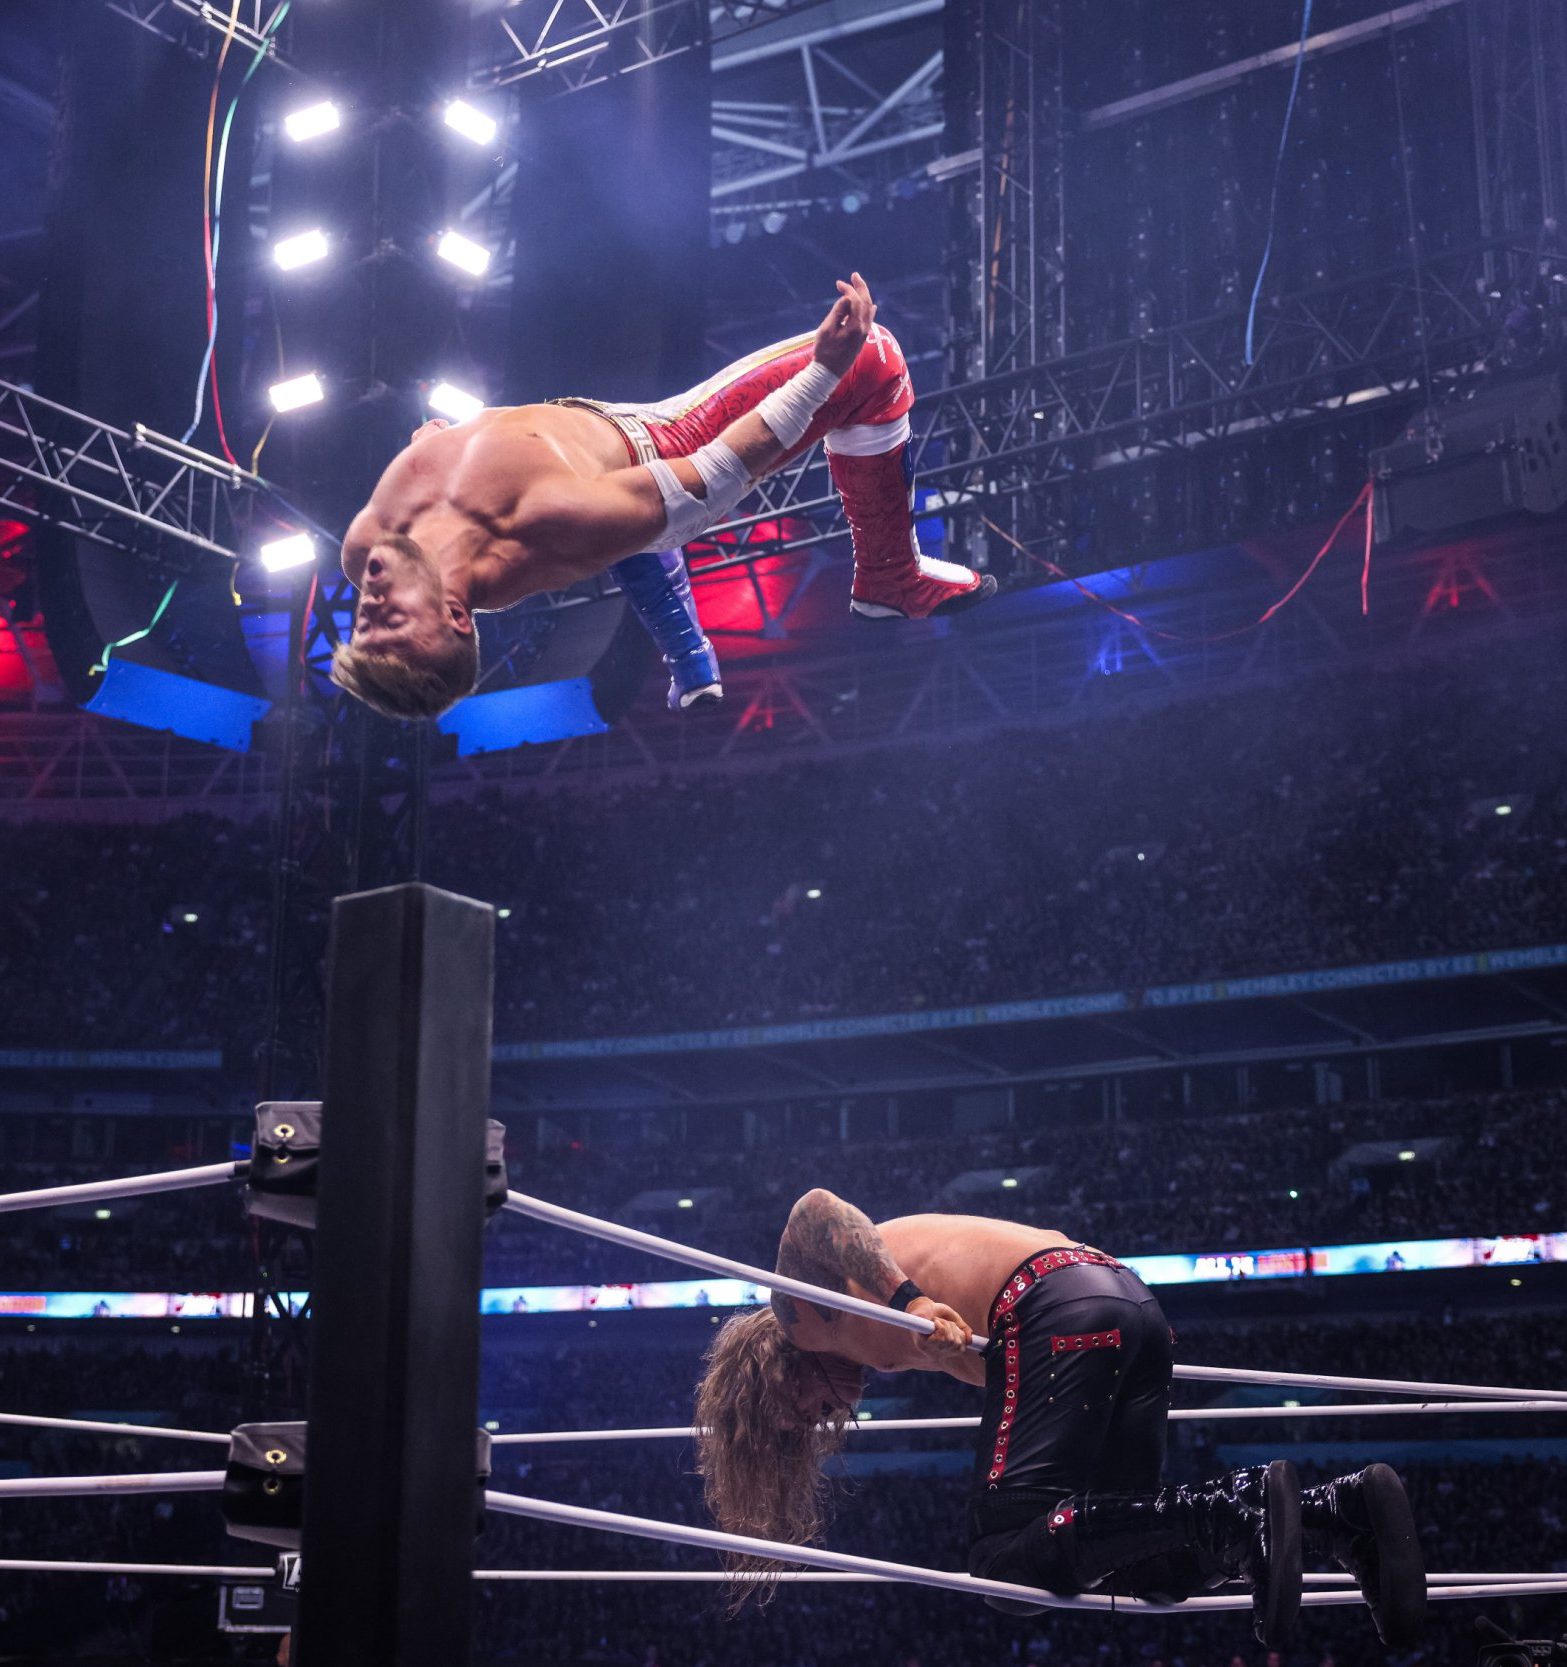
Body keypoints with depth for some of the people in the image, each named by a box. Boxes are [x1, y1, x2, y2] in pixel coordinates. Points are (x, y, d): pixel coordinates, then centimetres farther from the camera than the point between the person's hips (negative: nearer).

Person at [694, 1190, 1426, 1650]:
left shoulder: (814, 1290, 10)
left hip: (1060, 1309, -9)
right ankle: (1339, 1508, -7)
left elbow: (815, 1209, -10)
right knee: (1129, 1552, 7)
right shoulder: (894, 1343, 34)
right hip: (1130, 1299, 10)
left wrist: (905, 1298, -15)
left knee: (1005, 1555, -14)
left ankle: (1240, 1508, -26)